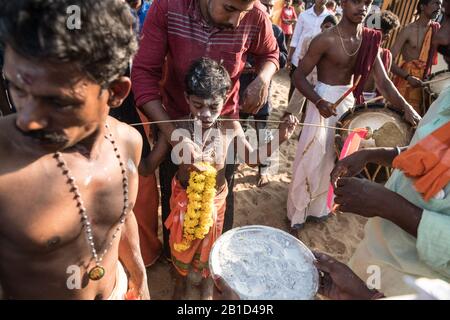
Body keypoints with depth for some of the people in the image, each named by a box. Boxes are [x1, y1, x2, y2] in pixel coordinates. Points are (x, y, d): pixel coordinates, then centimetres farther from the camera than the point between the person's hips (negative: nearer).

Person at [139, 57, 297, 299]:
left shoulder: (230, 128, -19)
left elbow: (251, 158, -3)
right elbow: (148, 166, -18)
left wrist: (280, 139, -14)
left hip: (215, 198, 1)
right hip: (184, 197, 0)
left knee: (209, 243, 24)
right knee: (181, 243, 23)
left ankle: (206, 279, 57)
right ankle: (180, 281, 56)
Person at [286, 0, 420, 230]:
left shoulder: (370, 40, -1)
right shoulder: (326, 40, -17)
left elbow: (383, 82, -3)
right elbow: (299, 76, -16)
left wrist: (405, 107, -18)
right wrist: (319, 102, -30)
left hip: (349, 101, 6)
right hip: (324, 100, -6)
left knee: (334, 158, 16)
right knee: (311, 159, 0)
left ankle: (319, 206, 37)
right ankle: (297, 212, 21)